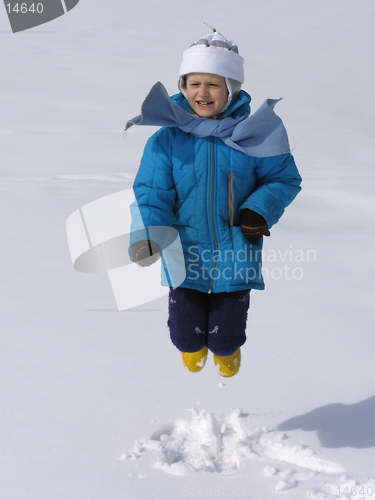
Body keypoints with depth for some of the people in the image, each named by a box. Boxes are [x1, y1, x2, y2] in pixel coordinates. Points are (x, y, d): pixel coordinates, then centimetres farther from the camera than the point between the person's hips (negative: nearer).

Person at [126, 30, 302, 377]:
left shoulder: (252, 134, -6)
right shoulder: (167, 139, -6)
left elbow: (284, 179, 4)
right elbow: (151, 191, -4)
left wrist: (260, 209, -14)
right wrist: (148, 235, -21)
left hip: (235, 255, 0)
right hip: (185, 252, 0)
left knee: (226, 332, 7)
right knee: (185, 331, 6)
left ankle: (226, 352, 47)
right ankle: (191, 349, 47)